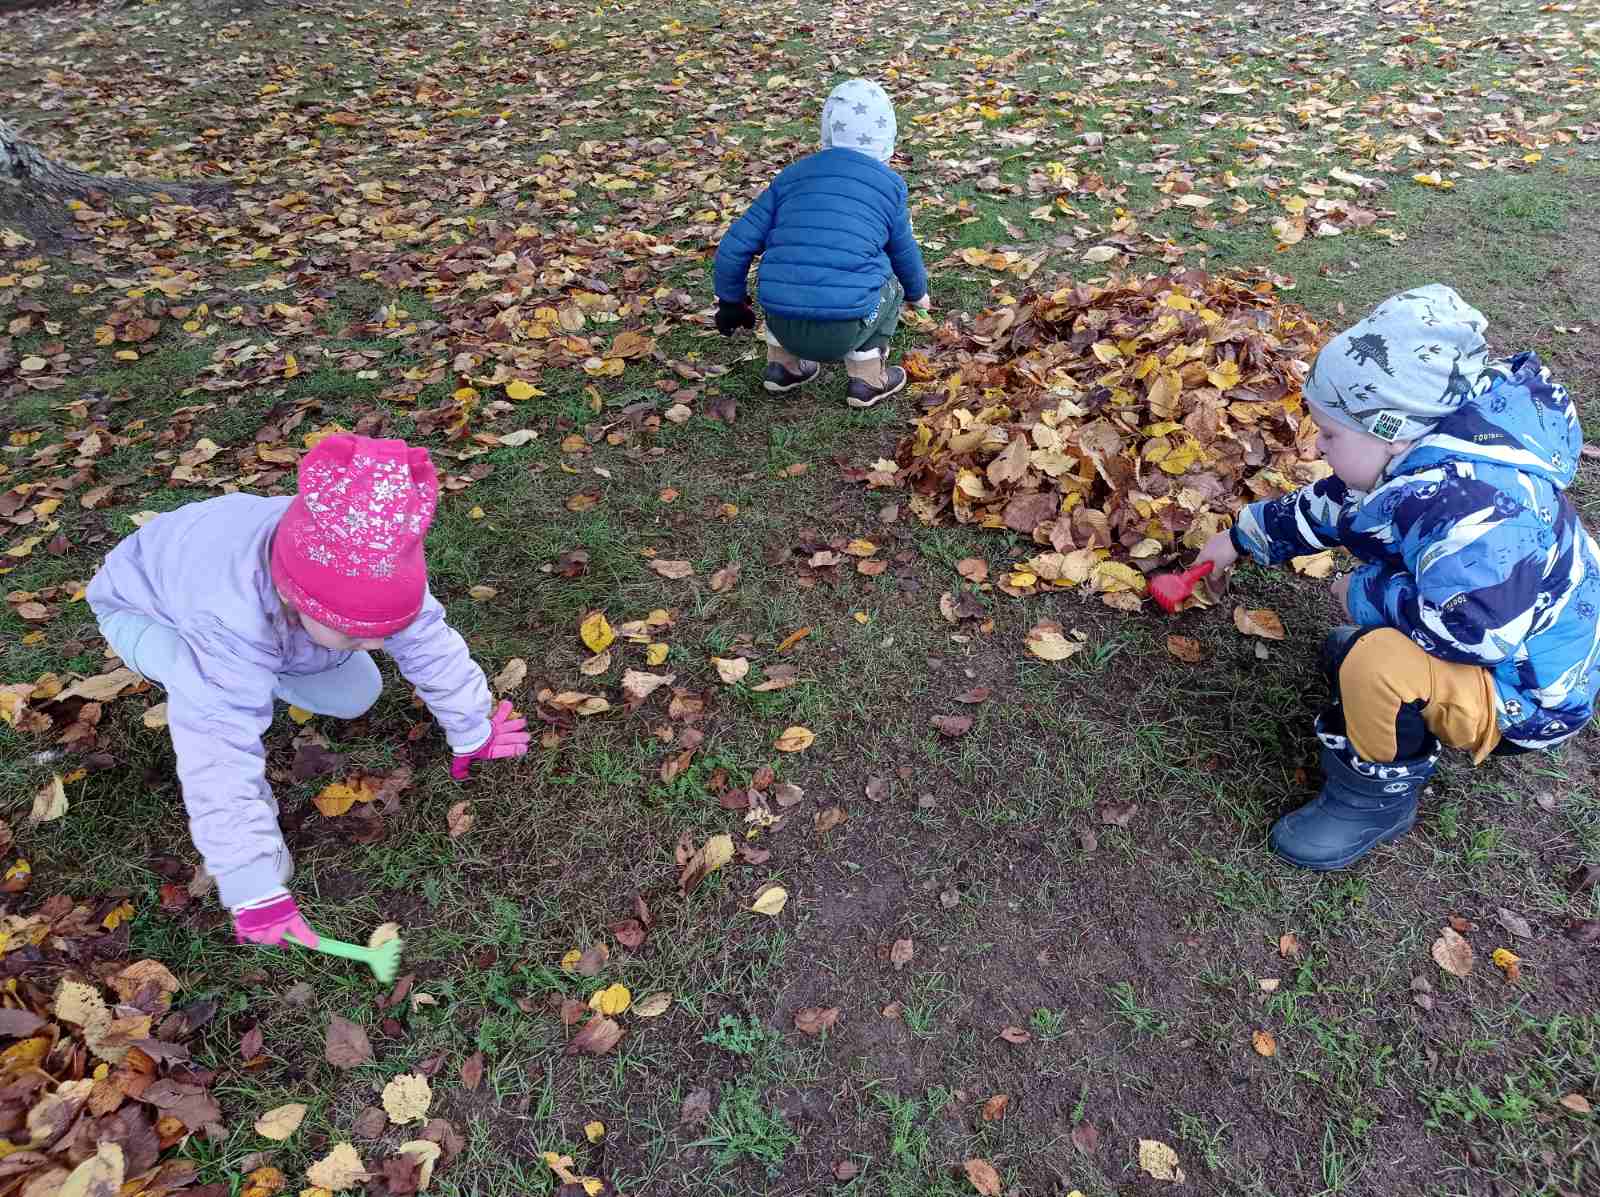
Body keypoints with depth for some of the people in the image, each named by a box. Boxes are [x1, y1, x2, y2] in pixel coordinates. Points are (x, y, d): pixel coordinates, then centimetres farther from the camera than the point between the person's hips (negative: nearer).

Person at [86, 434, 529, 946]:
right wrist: (255, 891, -43)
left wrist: (472, 735, -8)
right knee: (207, 693, -36)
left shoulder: (370, 575, -34)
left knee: (356, 695, -2)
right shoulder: (229, 623, -48)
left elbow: (432, 647, -19)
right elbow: (221, 761, -45)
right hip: (144, 608, -4)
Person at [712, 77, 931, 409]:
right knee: (888, 285, 28)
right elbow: (904, 253, 23)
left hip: (783, 326, 3)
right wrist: (918, 292, 44)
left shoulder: (792, 175, 14)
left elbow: (735, 245, 11)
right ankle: (867, 379, 22)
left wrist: (730, 301, 27)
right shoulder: (889, 183, 8)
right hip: (844, 330, -3)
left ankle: (783, 364, 29)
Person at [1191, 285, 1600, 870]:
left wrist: (1365, 592, -29)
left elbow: (1475, 627, -46)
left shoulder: (1472, 503, -38)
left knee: (1374, 664, -35)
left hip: (1528, 699, -10)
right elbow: (1327, 506, 10)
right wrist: (1240, 539, 21)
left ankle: (1378, 799, -10)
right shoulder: (1423, 457, -6)